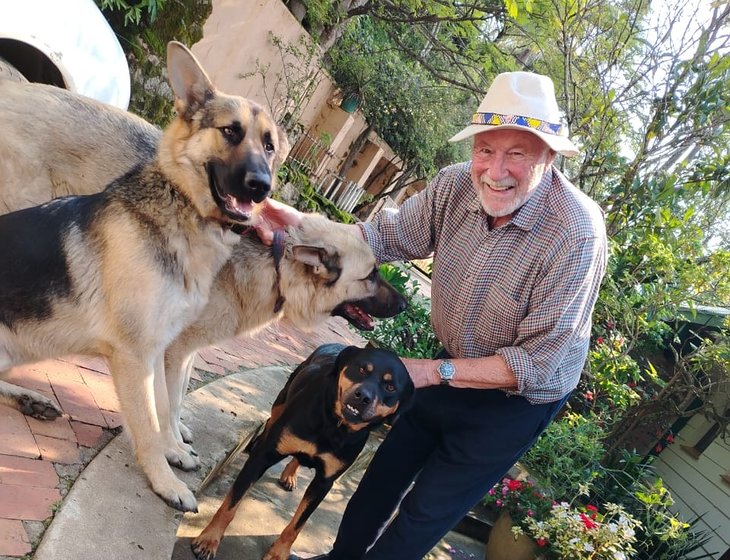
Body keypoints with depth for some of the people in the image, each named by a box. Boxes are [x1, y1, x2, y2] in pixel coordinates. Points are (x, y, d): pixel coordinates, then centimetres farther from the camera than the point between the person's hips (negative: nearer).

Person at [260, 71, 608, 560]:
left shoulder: (577, 236, -32)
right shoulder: (458, 184, -17)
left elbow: (541, 365, -28)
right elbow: (388, 236, -9)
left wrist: (433, 372, -27)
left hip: (518, 396, -5)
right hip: (453, 369, 6)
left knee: (425, 512, 9)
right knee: (385, 473, 21)